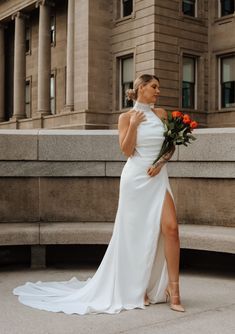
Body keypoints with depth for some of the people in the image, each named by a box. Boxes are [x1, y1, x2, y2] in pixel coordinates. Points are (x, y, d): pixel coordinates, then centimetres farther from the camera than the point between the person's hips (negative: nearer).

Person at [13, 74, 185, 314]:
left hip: (159, 178, 3)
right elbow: (127, 151, -7)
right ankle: (135, 288, 17)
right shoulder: (126, 117, 2)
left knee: (170, 227, -12)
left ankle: (172, 288, -5)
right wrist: (133, 125, -14)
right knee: (136, 233, 3)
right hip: (136, 179, -3)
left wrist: (161, 162, -5)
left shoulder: (161, 114, 13)